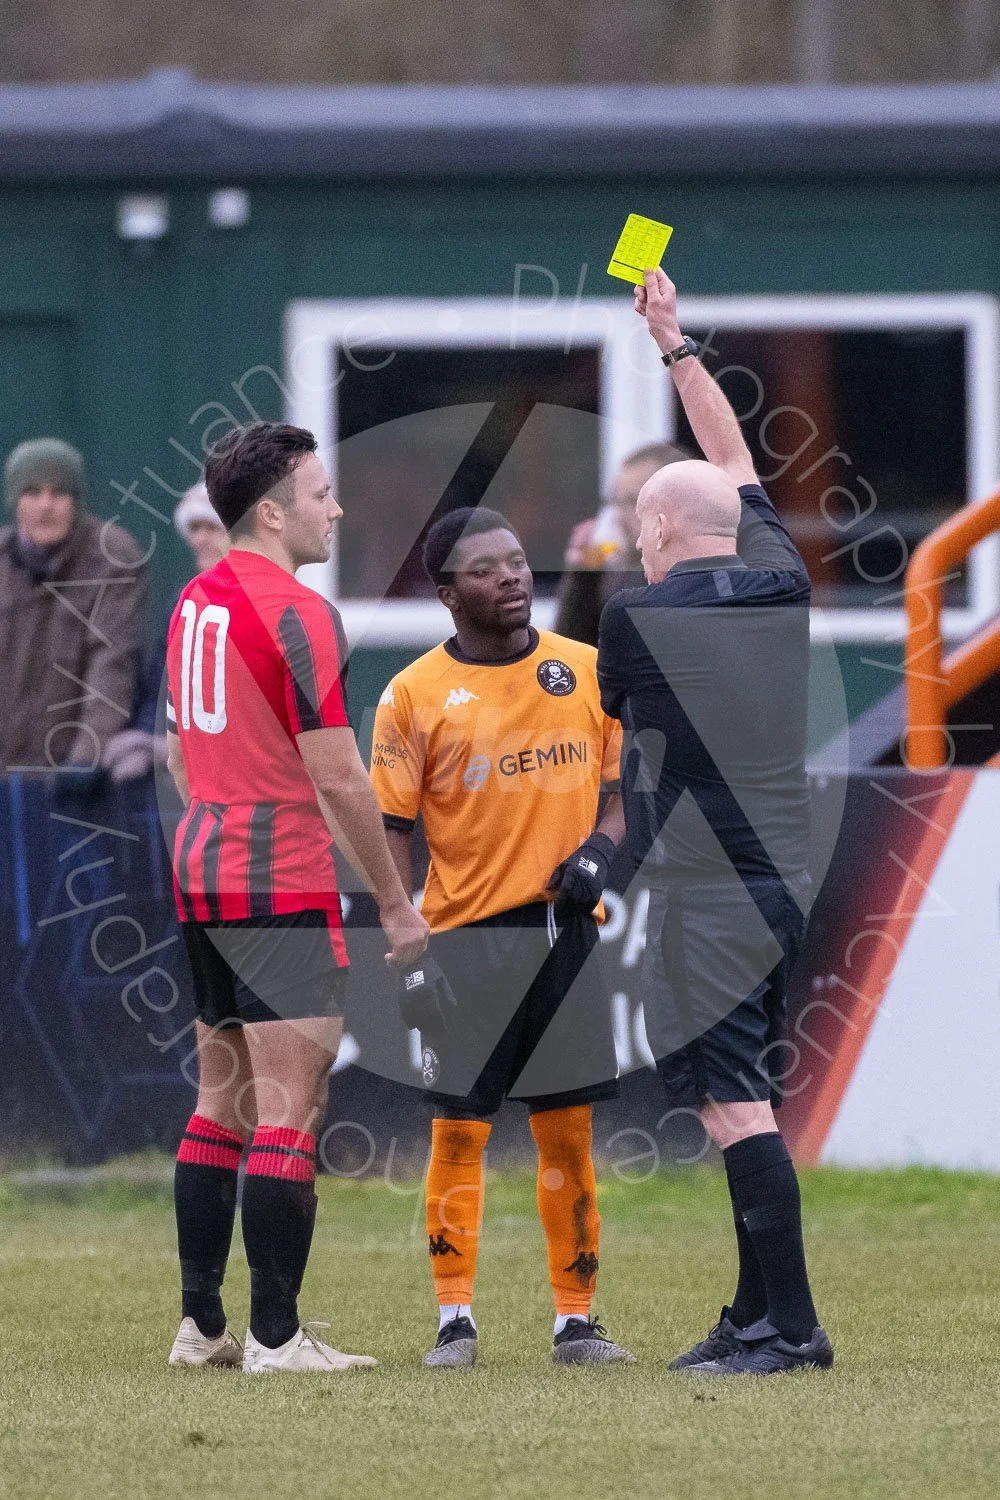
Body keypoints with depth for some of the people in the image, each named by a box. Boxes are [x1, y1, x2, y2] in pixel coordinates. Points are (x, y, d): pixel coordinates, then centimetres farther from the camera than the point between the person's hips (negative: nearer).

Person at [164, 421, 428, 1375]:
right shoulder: (296, 614, -14)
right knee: (289, 1108, -7)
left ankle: (200, 1323, 14)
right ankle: (274, 1336, -9)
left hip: (200, 870, 9)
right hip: (283, 888, -9)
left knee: (221, 1103, 14)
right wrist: (395, 903, -8)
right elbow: (337, 776, -15)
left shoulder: (193, 604, 12)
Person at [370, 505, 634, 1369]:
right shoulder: (415, 695, -1)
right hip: (466, 934, -2)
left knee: (569, 1130, 6)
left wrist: (598, 851, -5)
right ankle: (456, 1320, 5)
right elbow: (392, 831, 0)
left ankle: (576, 1320, 11)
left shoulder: (589, 671, 7)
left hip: (569, 931, 3)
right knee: (459, 1127, -1)